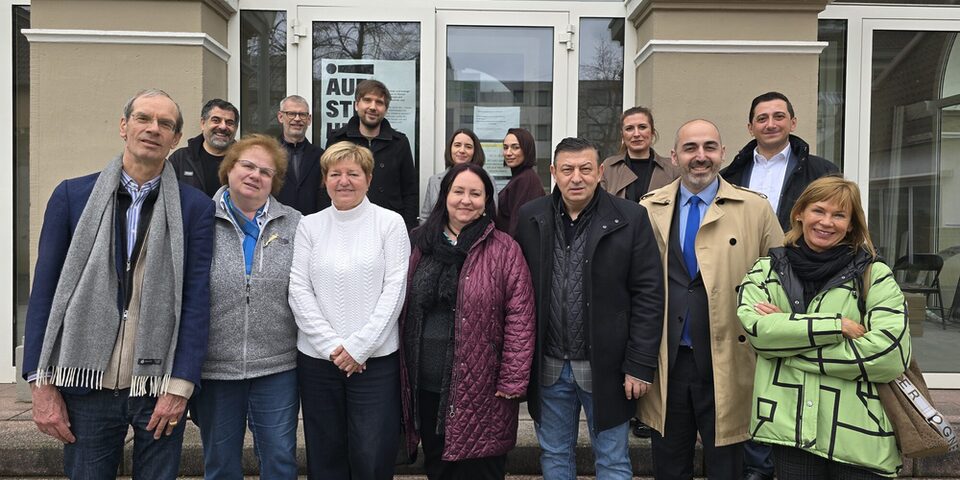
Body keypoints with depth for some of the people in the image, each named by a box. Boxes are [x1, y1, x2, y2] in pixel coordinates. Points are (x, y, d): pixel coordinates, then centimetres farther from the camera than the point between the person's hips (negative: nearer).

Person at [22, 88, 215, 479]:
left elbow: (196, 300, -3)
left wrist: (180, 385, -7)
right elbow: (44, 291, 3)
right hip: (86, 384, 1)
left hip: (160, 387, 0)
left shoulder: (195, 207, 0)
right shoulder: (72, 195, 3)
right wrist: (40, 383, -1)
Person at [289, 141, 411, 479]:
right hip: (317, 359, 2)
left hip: (376, 358, -2)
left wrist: (359, 346, -12)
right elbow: (299, 290, 1)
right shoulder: (309, 226, 6)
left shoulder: (390, 223, 0)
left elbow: (394, 289, -5)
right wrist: (332, 345, -9)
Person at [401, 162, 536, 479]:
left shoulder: (504, 250, -7)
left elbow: (520, 319, -10)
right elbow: (405, 311, 12)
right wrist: (404, 374, 9)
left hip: (480, 391, -4)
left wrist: (512, 382, -14)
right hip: (425, 387, 5)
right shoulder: (421, 244, 7)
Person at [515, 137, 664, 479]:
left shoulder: (630, 218, -7)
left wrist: (639, 365, -10)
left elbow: (648, 295, -7)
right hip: (547, 367, 3)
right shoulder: (529, 218, 0)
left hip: (606, 366, -2)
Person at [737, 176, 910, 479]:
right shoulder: (766, 270, 5)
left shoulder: (875, 275, 0)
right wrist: (837, 325, -15)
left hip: (858, 433, -1)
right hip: (789, 426, 1)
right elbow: (756, 328, -11)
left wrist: (786, 337, -11)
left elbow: (892, 354, -12)